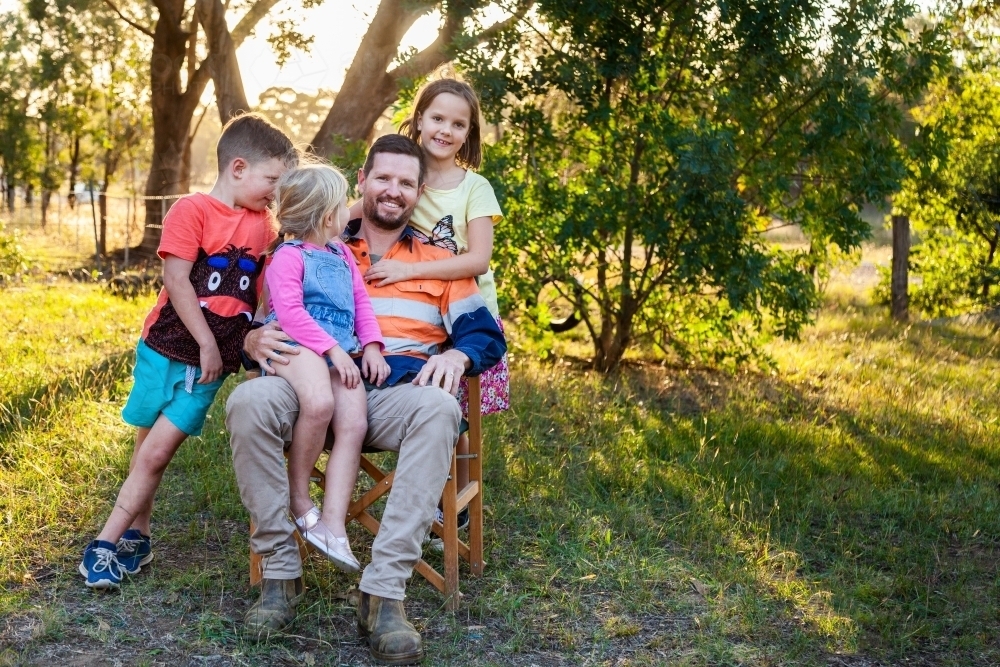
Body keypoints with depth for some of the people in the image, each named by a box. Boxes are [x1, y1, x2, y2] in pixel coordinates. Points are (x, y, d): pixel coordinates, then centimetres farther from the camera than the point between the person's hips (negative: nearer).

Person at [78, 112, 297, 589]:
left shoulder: (263, 225, 9)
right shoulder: (192, 211, -8)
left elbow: (264, 288, 15)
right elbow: (176, 281, -14)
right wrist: (207, 343, -14)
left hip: (212, 360, 3)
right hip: (169, 347, -3)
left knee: (157, 452, -2)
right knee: (149, 448, 7)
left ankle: (110, 541, 4)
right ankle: (137, 536, 20)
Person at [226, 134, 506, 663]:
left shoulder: (438, 263, 24)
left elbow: (487, 333, 14)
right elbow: (269, 317, 19)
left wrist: (457, 353, -10)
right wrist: (255, 339, -6)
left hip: (398, 394, -1)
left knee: (439, 410, -38)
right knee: (248, 401, -32)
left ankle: (384, 591, -39)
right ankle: (280, 572, -23)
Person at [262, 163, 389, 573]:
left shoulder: (342, 255, 23)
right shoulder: (288, 256, -1)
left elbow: (361, 302, 24)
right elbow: (289, 311, -12)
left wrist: (371, 346, 7)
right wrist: (333, 348, -17)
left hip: (341, 353, 7)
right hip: (296, 345, -7)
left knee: (354, 423, -16)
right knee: (319, 403, -35)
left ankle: (333, 523, -18)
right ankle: (298, 496, -15)